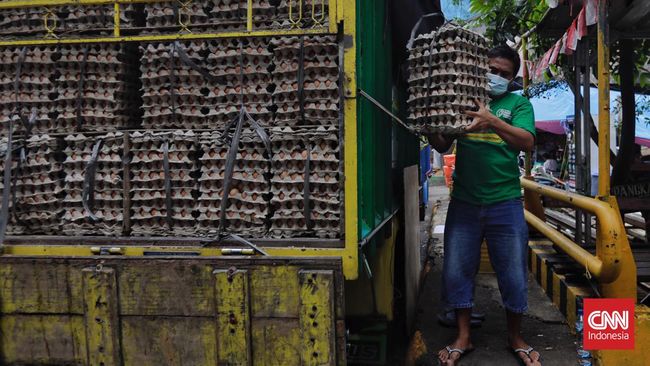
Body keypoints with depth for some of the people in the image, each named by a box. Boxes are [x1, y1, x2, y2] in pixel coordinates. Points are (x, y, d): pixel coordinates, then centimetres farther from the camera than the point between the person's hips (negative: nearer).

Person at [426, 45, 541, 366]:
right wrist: (432, 130, -11)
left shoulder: (518, 104, 4)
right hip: (464, 203, 2)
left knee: (513, 274, 6)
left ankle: (515, 338, 26)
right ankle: (463, 337, 23)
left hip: (505, 204, -2)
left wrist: (492, 121, -28)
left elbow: (528, 142, -14)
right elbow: (444, 146, 11)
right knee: (456, 270, 6)